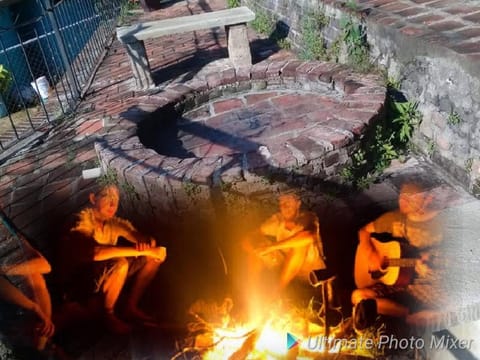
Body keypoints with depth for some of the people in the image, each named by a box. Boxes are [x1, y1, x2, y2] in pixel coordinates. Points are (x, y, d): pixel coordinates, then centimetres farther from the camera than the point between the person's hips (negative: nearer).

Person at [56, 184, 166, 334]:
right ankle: (108, 314, -10)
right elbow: (96, 253, -42)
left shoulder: (114, 222, -3)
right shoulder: (82, 223, -24)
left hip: (107, 273, 7)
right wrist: (143, 251, -40)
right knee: (120, 264, -36)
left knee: (154, 256, -3)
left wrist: (147, 243, -31)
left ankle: (131, 308, 5)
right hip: (77, 281, -7)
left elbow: (148, 240, -3)